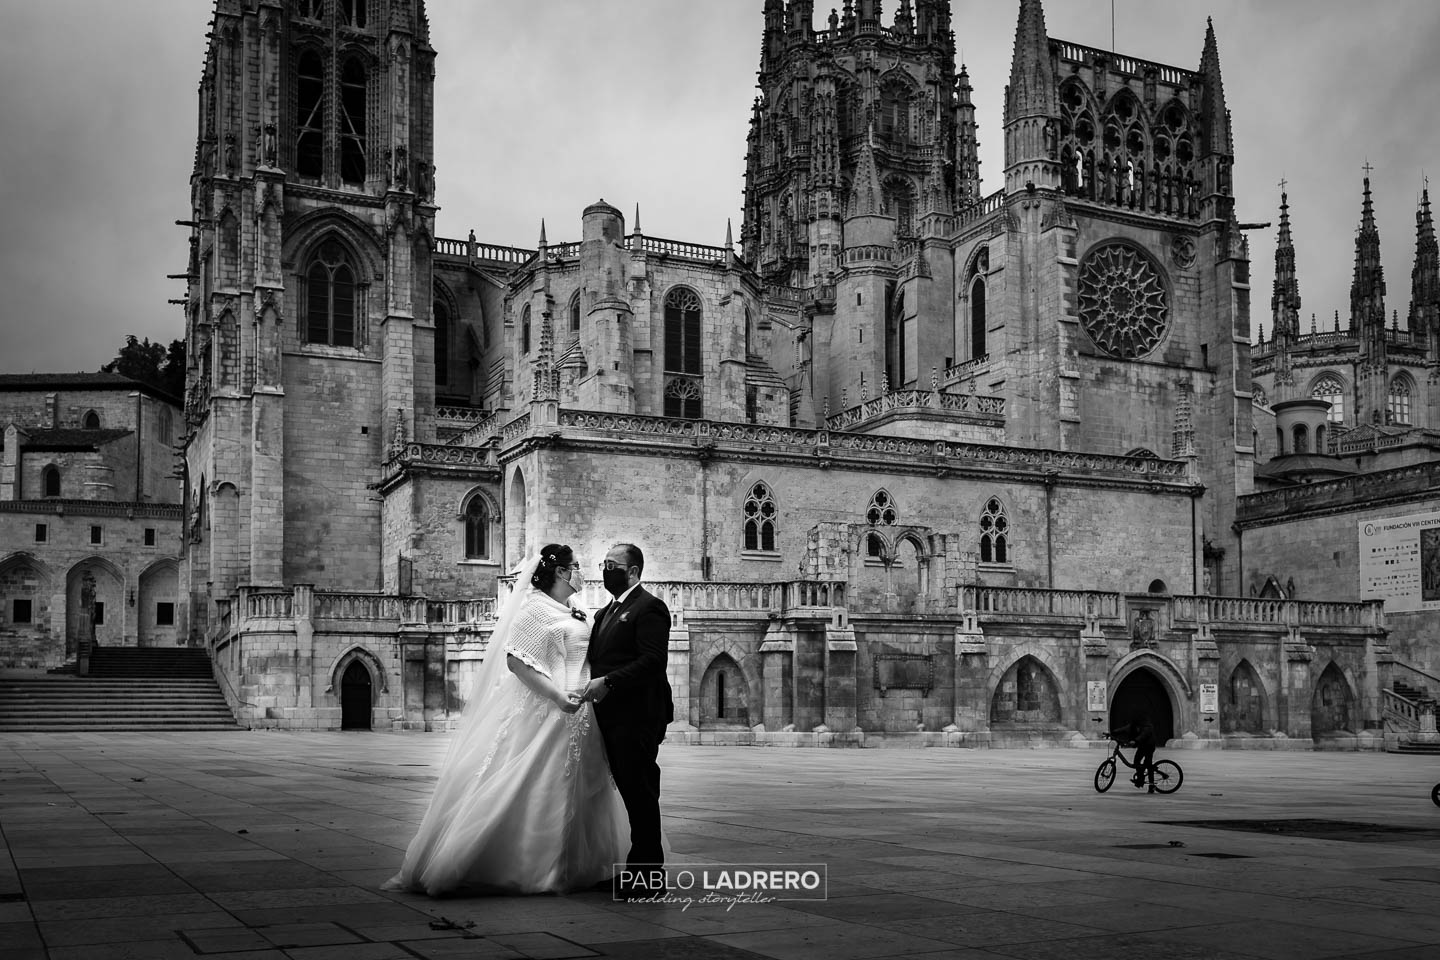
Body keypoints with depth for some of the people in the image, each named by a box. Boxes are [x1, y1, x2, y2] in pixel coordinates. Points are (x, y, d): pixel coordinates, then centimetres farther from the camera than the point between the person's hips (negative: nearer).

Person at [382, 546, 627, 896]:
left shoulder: (569, 613, 16)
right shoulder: (535, 607, -10)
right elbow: (516, 660, -18)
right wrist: (558, 697, -24)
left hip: (575, 718, 9)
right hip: (542, 712, -9)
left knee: (571, 793, 11)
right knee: (528, 791, -4)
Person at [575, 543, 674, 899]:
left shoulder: (649, 608, -8)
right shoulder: (605, 613, 22)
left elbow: (653, 659, -18)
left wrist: (607, 682, -23)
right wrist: (591, 685, 5)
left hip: (638, 715, -9)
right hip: (612, 716, 9)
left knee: (639, 792, -6)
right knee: (632, 792, 11)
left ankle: (649, 875, 0)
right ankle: (638, 867, 17)